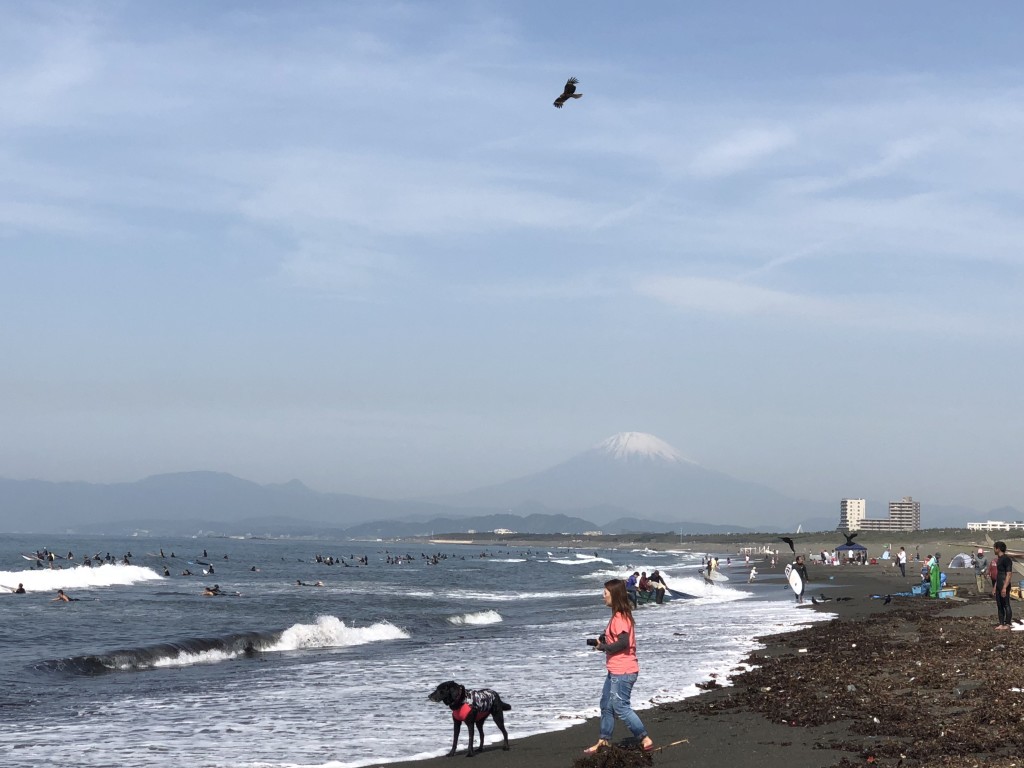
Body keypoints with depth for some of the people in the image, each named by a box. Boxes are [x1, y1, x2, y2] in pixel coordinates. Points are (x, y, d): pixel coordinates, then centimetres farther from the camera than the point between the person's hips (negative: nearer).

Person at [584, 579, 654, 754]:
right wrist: (603, 640, 3)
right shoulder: (620, 615, 13)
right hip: (615, 670, 11)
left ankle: (645, 740, -3)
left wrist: (603, 647, -15)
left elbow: (623, 642, -27)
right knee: (606, 705, 15)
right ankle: (604, 741, 23)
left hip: (623, 671, -11)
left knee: (621, 707, -6)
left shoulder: (620, 617, -18)